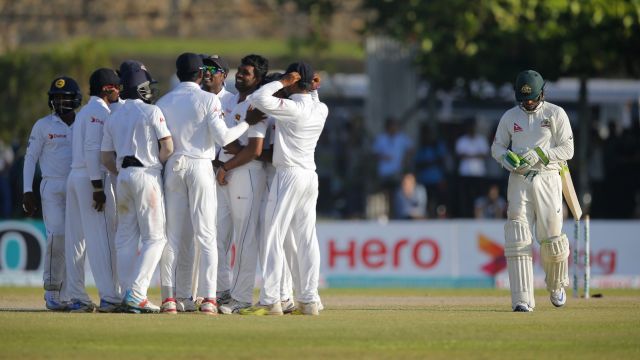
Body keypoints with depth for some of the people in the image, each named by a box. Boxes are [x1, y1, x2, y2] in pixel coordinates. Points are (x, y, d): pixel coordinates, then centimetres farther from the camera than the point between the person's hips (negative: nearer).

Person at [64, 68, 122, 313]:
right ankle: (110, 297, -14)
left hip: (74, 176, 10)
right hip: (92, 177, -10)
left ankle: (77, 298, 7)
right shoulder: (100, 111, -8)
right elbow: (92, 148, -18)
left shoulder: (84, 111, 21)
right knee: (103, 238, -10)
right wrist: (98, 187, -20)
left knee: (76, 238, 6)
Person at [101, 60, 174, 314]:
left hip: (123, 177, 6)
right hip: (147, 174, -6)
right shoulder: (151, 112, -5)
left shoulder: (114, 117, 13)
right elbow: (168, 147, -12)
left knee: (126, 238, 10)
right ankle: (136, 293, -16)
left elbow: (106, 158, 10)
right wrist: (158, 164, 4)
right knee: (155, 237, -4)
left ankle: (129, 296, 7)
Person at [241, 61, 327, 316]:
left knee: (274, 238, -6)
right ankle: (309, 301, 8)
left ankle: (270, 301, -10)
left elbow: (259, 98, -22)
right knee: (307, 240, 8)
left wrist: (282, 82, -12)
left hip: (288, 175, -8)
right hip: (310, 176, 8)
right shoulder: (321, 110, 7)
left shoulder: (292, 108, -15)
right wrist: (313, 89, 15)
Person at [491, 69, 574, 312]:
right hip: (519, 180, 2)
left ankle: (556, 285, 27)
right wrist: (507, 157, -9)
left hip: (547, 179, -2)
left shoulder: (556, 114, 2)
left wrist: (539, 154, -16)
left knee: (552, 237, -3)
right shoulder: (510, 117, 10)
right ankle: (522, 299, -14)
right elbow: (497, 146, 14)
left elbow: (567, 149, -2)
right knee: (518, 239, -10)